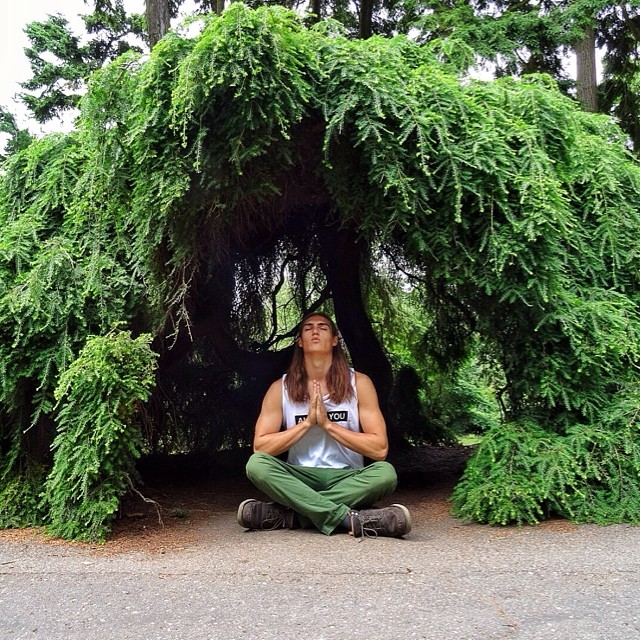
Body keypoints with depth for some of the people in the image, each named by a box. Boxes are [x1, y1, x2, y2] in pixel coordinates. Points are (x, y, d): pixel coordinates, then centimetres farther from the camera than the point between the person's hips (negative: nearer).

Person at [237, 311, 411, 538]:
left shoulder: (359, 383, -3)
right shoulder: (281, 388, 0)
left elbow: (379, 449, -9)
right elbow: (260, 447, -7)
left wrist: (328, 424, -15)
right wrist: (307, 422, -14)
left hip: (348, 478, 0)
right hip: (300, 479, 1)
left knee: (385, 472, -31)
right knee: (256, 464, -29)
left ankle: (289, 515, -28)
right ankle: (349, 519, -33)